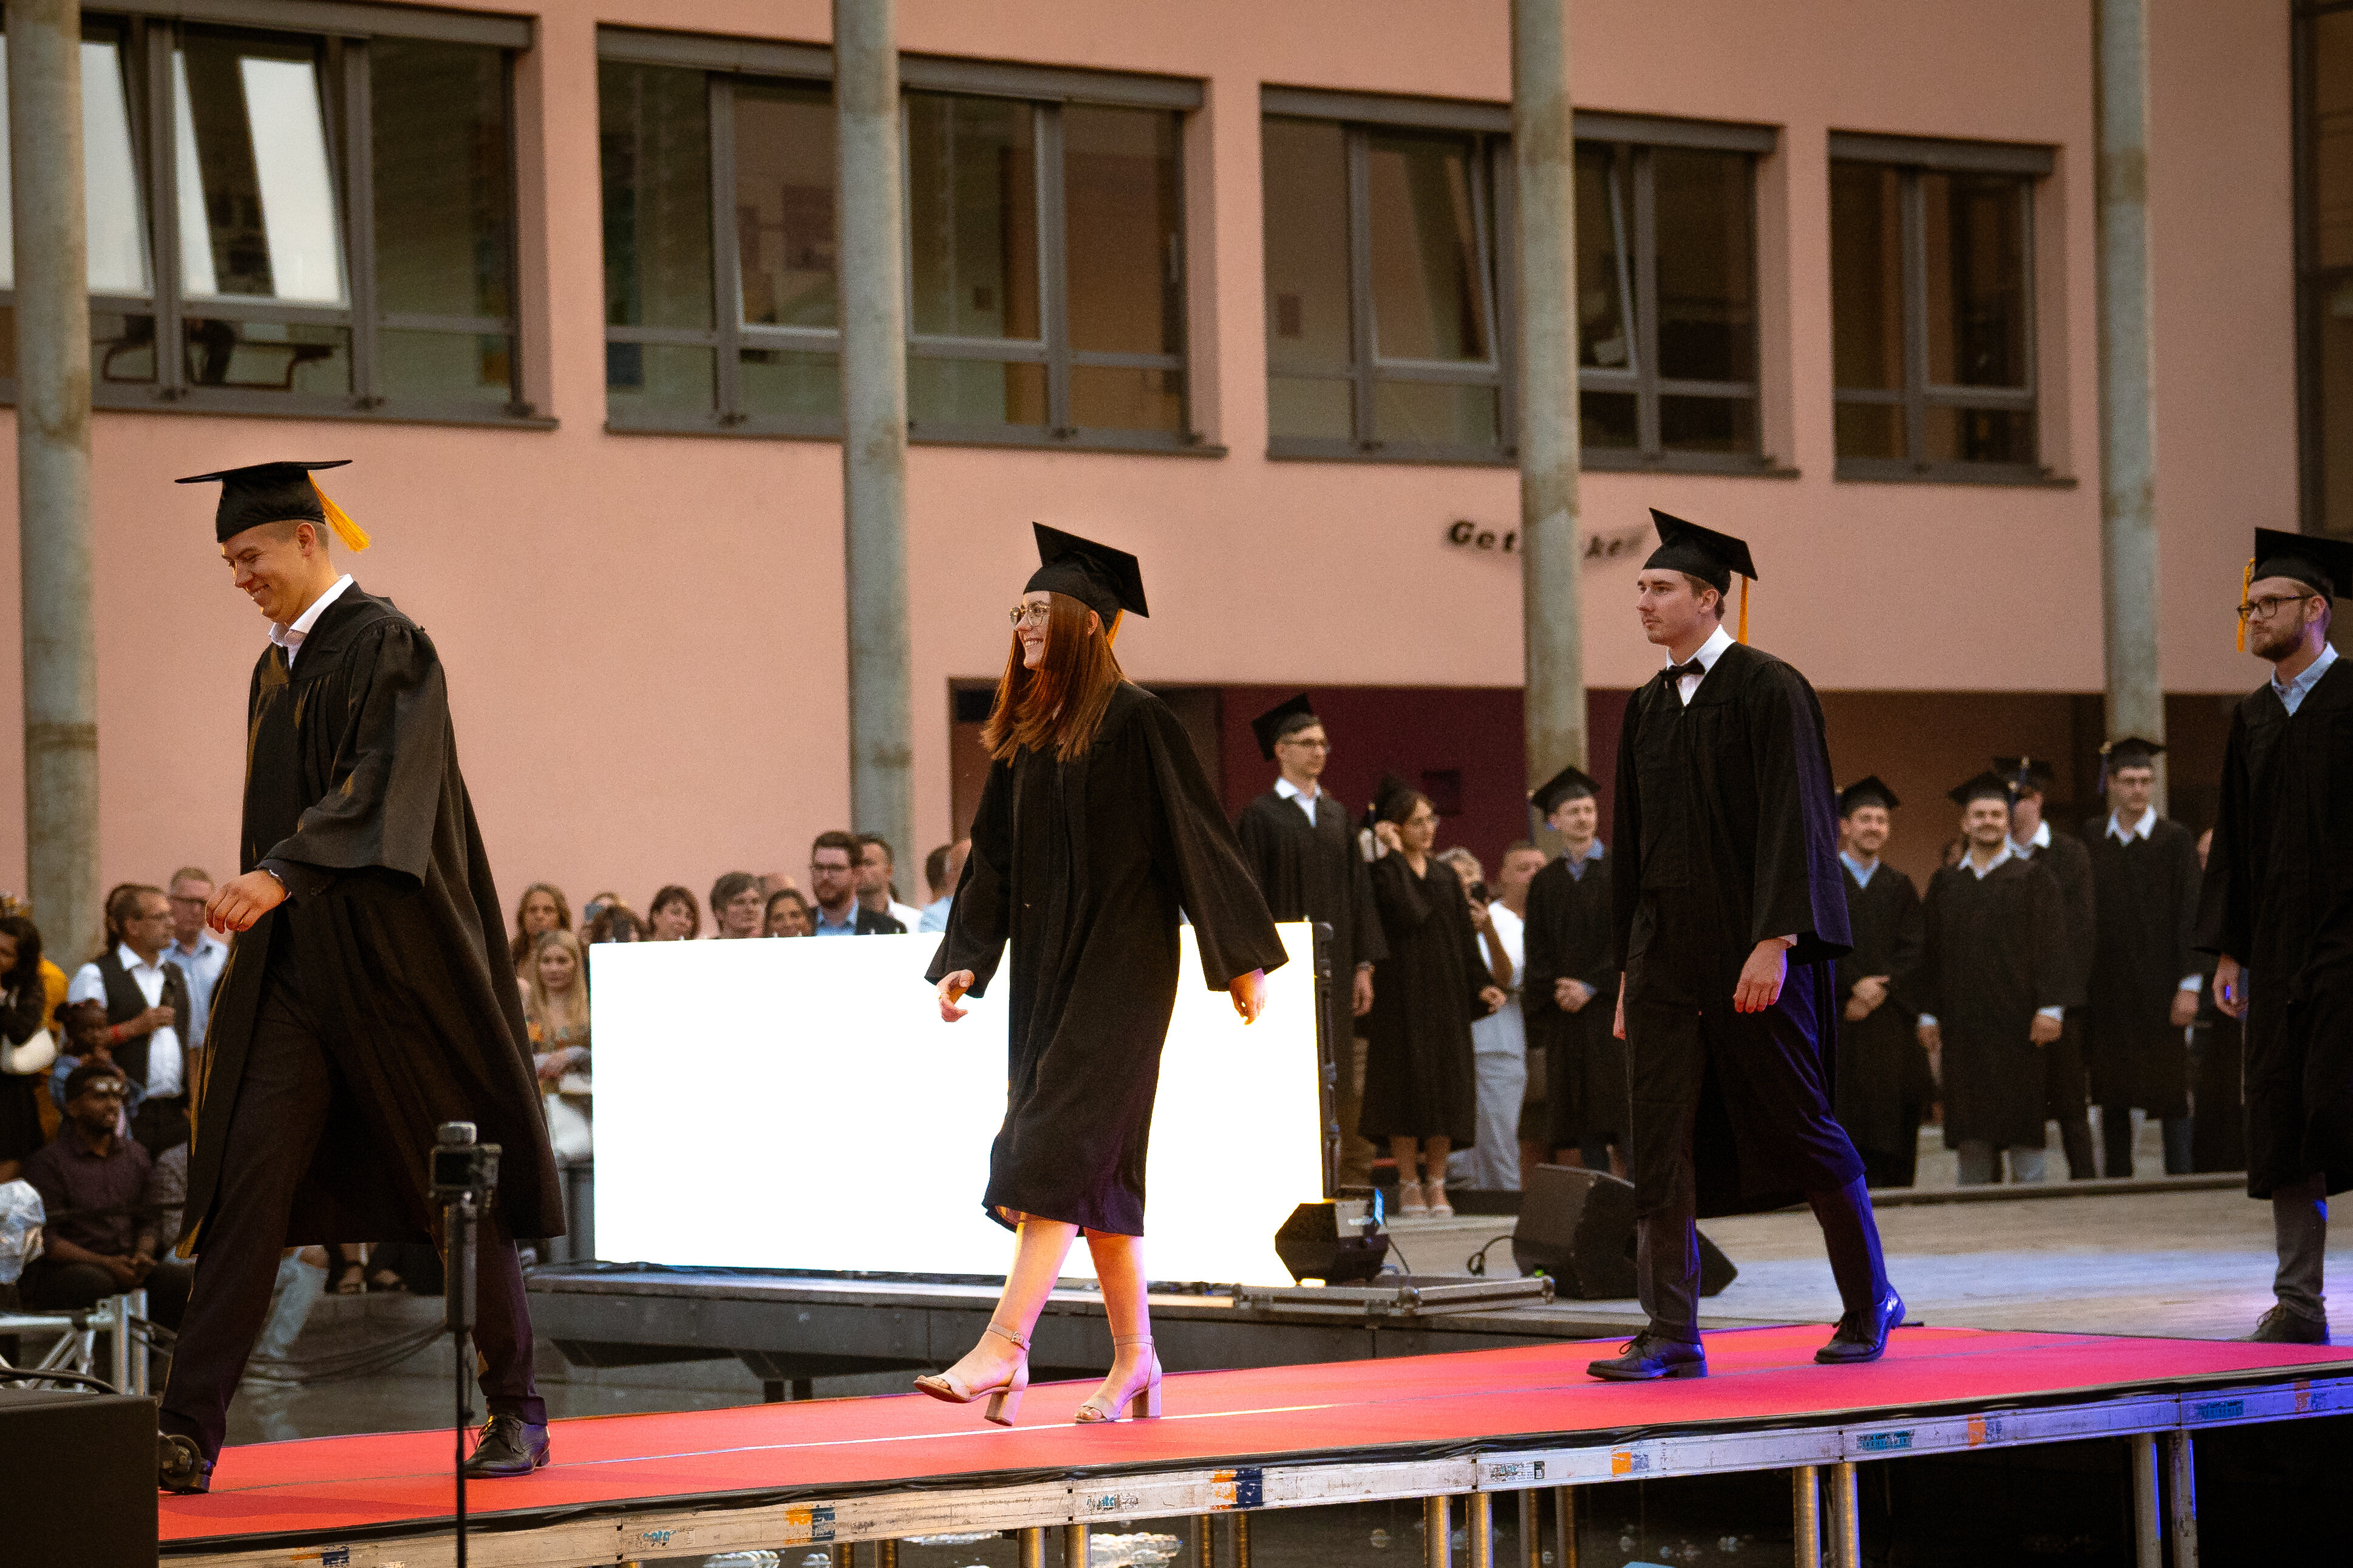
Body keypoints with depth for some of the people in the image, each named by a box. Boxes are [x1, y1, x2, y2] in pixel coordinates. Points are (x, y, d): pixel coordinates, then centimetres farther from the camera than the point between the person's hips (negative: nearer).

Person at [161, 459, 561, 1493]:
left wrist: (279, 875, -34)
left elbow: (381, 789, -23)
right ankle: (188, 1434, -10)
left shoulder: (387, 649, -10)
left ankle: (516, 1410, 17)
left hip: (390, 960, -7)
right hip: (293, 963, 7)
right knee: (249, 1183, -5)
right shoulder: (278, 668, 15)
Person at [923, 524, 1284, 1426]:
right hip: (1047, 964, 7)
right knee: (1098, 1162, 9)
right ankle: (1134, 1360, 15)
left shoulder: (1133, 722, -10)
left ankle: (1004, 1348, -20)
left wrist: (1242, 959, -7)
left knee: (1061, 1147, -14)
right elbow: (994, 854, 14)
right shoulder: (1025, 734, 12)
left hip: (1118, 965, -7)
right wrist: (965, 961, 4)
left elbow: (1197, 837, -8)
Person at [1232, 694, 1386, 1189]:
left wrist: (1363, 965, 5)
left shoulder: (1336, 815, 15)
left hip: (1334, 968, 6)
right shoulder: (1260, 817, -3)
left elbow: (1357, 890, 13)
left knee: (1337, 1082, 5)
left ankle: (1338, 1181, 7)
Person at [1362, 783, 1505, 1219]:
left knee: (1446, 1089, 2)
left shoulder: (1448, 879, 14)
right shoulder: (1382, 874, -4)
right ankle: (1409, 1184, 0)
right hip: (1401, 996, -5)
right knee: (1407, 1085, -5)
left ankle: (1436, 1183, 7)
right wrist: (1395, 854, -15)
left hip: (1445, 997, 5)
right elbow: (1408, 913, -22)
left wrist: (1481, 985, -1)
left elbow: (1466, 938, 12)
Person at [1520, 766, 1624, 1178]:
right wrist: (1556, 989, -7)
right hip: (1565, 1008, 3)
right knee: (1582, 1109, -1)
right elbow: (1538, 949, 10)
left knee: (1618, 1097, -12)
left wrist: (1590, 987, -12)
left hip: (1611, 1001, -3)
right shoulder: (1545, 882, 13)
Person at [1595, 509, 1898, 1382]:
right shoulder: (1647, 709, 14)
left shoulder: (1768, 691, -7)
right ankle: (1673, 1336, -2)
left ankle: (1870, 1301, 18)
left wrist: (1774, 942, -21)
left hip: (1753, 948, -6)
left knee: (1797, 1128, 1)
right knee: (1663, 1140, -2)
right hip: (1667, 950, 6)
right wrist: (1631, 964, 16)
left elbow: (1791, 819, -14)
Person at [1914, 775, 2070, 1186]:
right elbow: (1930, 952, 13)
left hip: (2018, 1021, -3)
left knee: (2023, 1119, -5)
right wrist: (1929, 1014, 6)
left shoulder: (2033, 878, 3)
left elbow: (2052, 945, -3)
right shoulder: (1945, 884, 13)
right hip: (1963, 1024, 3)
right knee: (1971, 1130, 2)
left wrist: (2050, 1008, -13)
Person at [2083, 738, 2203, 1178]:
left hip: (2159, 985, -3)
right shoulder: (2092, 837, 8)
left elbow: (2189, 914, -5)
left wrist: (2189, 985, -12)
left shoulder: (2175, 840, -1)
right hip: (2107, 988, 3)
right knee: (2113, 1096, 5)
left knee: (2170, 1092, -6)